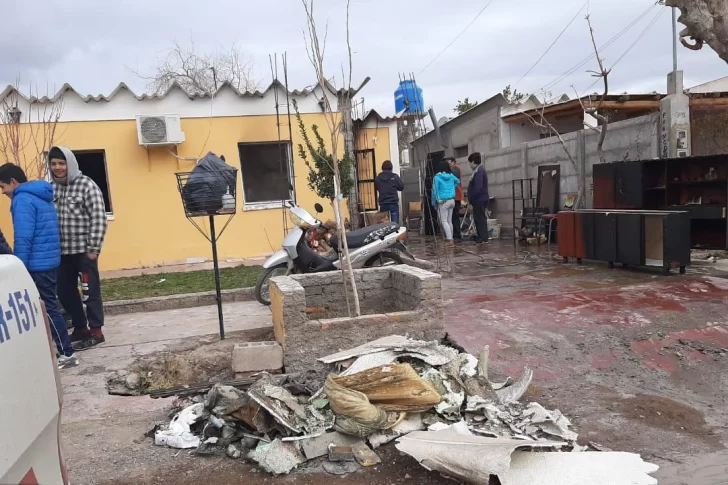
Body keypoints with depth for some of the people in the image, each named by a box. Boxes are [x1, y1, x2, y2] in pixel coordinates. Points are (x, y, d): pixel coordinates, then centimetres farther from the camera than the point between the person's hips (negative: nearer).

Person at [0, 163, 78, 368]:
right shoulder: (42, 197, 16)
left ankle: (67, 354, -1)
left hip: (37, 263, -9)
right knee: (47, 306, 15)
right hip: (49, 259, 9)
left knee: (48, 308, -4)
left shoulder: (23, 199, -14)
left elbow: (23, 238, -21)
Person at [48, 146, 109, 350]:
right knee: (64, 291, 12)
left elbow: (99, 218, -11)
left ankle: (95, 331, 13)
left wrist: (94, 247, -14)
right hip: (62, 250, 6)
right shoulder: (50, 188, 9)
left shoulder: (87, 185, -8)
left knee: (90, 290, 2)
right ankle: (80, 328, 28)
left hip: (83, 249, -6)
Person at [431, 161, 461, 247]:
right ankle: (450, 239, 17)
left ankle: (450, 240, -16)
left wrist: (434, 202, -2)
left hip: (443, 201, -6)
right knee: (449, 221, 12)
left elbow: (435, 190, -10)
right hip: (452, 200, 6)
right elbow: (458, 181, 28)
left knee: (444, 221, -5)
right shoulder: (451, 176, 6)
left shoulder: (437, 177, -11)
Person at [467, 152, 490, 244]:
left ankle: (484, 238, -4)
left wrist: (471, 199, -15)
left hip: (479, 200, -10)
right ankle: (481, 237, 18)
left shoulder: (479, 172, -15)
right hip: (479, 200, 10)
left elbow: (477, 188, -23)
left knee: (480, 219, -7)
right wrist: (471, 199, 14)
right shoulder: (479, 170, 16)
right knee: (479, 219, 13)